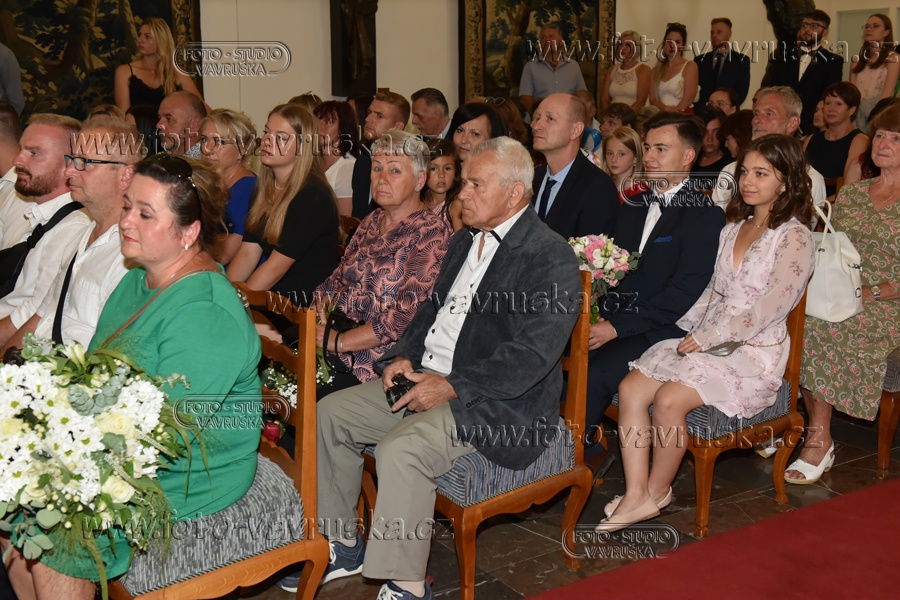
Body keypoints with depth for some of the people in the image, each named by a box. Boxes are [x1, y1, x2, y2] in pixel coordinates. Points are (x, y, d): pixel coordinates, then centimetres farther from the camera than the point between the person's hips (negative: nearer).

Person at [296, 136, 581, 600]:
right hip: (426, 377, 9)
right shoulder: (466, 241, 15)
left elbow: (532, 354, -22)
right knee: (330, 413, 3)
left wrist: (450, 387, -23)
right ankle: (344, 546, 16)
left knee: (400, 449, -31)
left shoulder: (553, 259, -14)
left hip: (497, 401, -9)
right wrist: (405, 356, 3)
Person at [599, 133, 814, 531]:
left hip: (753, 353, -7)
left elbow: (773, 305, -15)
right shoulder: (733, 227, 17)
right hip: (706, 341, 7)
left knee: (669, 400, -28)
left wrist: (709, 337, -16)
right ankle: (635, 497, -17)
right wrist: (690, 330, 2)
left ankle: (657, 491, -5)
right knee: (630, 389, -17)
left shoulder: (795, 237, -6)